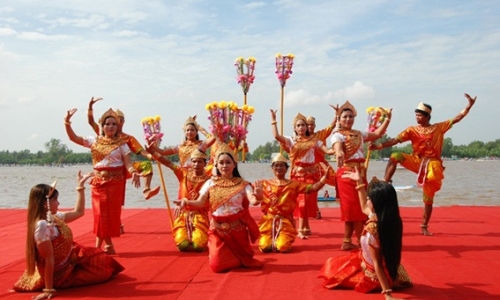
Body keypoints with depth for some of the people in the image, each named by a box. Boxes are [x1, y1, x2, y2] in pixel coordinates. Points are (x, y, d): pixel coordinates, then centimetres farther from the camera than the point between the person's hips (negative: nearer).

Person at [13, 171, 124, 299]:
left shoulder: (53, 218, -3)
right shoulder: (42, 225, -31)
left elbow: (78, 212, 12)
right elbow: (49, 260, -32)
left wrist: (81, 186, 9)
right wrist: (49, 290, -29)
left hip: (69, 260, 9)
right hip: (60, 272, -9)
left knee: (103, 260, 21)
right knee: (102, 270, 8)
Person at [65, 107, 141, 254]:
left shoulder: (121, 144, 0)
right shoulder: (94, 141, 6)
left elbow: (127, 162, -8)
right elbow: (73, 137, 3)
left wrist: (133, 172, -28)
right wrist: (67, 121, -10)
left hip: (115, 182, -2)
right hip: (98, 182, 2)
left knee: (112, 213, 2)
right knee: (101, 213, 3)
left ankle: (100, 243, 16)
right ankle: (108, 244, 16)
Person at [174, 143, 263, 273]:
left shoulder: (242, 184, -6)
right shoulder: (210, 183, 1)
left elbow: (253, 201, -22)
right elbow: (200, 203, -6)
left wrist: (258, 197, -47)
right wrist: (186, 202, -27)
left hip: (237, 229, -1)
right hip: (217, 229, 1)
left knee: (242, 257, 7)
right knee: (217, 265, -5)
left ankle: (237, 259, 43)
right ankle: (236, 260, 27)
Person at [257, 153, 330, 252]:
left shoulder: (294, 184, 6)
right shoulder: (264, 184, 8)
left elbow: (313, 188, -4)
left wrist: (324, 176, -18)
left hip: (285, 221, -1)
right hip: (268, 220, 1)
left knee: (282, 247, -22)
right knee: (264, 246, -17)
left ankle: (284, 240, 16)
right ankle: (273, 241, 19)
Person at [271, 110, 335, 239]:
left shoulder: (314, 140, 7)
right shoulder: (291, 140, 4)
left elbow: (328, 151, 1)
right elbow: (276, 136, -10)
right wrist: (273, 120, -6)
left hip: (311, 173, 1)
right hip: (298, 173, -1)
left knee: (308, 200, 3)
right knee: (301, 200, -1)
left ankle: (303, 228, 14)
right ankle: (303, 228, 5)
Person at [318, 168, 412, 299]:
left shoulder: (372, 229, -33)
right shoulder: (393, 219, -11)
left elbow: (377, 264, -30)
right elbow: (364, 208, 8)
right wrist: (360, 182, 12)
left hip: (374, 276, -6)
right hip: (392, 271, 6)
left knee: (332, 265, 11)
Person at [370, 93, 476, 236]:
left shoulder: (439, 127, 4)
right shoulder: (412, 130, 1)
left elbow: (456, 119, 2)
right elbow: (396, 140, -8)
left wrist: (469, 106, -8)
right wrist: (379, 146, -21)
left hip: (432, 165, 0)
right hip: (417, 161, 0)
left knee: (428, 198, 4)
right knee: (395, 156, -28)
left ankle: (424, 227, 16)